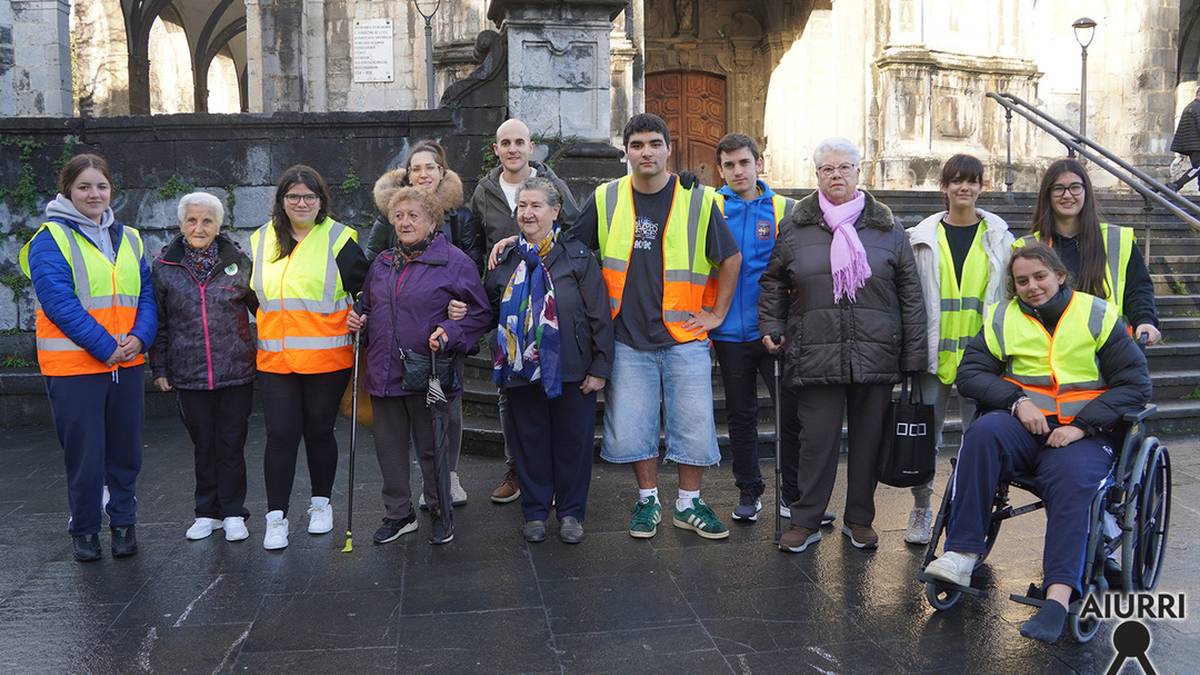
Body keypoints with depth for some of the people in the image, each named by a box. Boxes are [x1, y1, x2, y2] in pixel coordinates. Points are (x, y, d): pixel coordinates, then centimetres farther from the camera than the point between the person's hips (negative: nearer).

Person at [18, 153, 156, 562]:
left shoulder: (129, 239, 11)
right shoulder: (51, 240, -5)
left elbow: (146, 295, 8)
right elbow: (60, 302, -14)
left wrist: (139, 338, -10)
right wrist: (105, 346, -18)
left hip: (127, 364, 5)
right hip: (73, 366, -4)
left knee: (125, 450, 12)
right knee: (84, 453, 5)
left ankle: (123, 521, 27)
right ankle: (84, 529, 22)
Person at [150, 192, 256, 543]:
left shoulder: (238, 262, 1)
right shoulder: (164, 267, 2)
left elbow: (262, 309, 7)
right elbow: (158, 323, 6)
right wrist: (159, 368, 5)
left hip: (236, 371, -1)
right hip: (189, 375, 1)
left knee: (231, 445, 5)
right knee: (203, 445, 11)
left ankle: (233, 513, 17)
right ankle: (208, 512, 24)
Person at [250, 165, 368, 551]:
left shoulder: (338, 239, -2)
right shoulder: (261, 241, 10)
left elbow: (364, 289, 5)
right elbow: (252, 294, 22)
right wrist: (259, 330, 16)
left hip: (326, 359, -2)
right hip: (274, 360, 3)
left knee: (319, 431, 9)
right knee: (280, 434, -1)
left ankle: (321, 503, 28)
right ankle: (276, 516, 6)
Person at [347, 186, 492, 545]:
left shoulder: (454, 262, -5)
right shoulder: (382, 263, 13)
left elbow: (479, 313, -4)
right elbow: (368, 306, 26)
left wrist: (450, 334, -19)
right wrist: (357, 319, 4)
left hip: (428, 376, -5)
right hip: (384, 373, 6)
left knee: (431, 448, 6)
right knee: (389, 447, 13)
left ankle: (440, 513, 24)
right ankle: (398, 514, 28)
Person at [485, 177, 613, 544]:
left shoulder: (577, 256, -3)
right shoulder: (507, 260, 9)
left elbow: (599, 314, -5)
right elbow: (490, 308, 21)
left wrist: (600, 367, -9)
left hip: (572, 370, -3)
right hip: (523, 370, 3)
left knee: (573, 441, 7)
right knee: (530, 440, 10)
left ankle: (571, 512, 22)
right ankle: (535, 511, 25)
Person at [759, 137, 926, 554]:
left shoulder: (887, 228, 7)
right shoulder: (794, 227, 8)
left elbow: (910, 293, 7)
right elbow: (773, 283, 17)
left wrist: (914, 355, 2)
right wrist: (772, 327, 4)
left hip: (876, 356, 1)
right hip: (815, 357, -1)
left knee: (868, 438, 9)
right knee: (817, 439, 2)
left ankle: (859, 519, 24)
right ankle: (806, 521, 15)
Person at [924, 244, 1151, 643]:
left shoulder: (1098, 317, 6)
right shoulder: (1003, 318, 12)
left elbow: (1135, 384, 2)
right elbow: (970, 373, 4)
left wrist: (1083, 425, -11)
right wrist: (1017, 401, -13)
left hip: (1082, 431, -1)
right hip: (1023, 424, 2)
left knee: (1071, 480, -34)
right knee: (983, 433, -32)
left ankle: (1058, 595, -37)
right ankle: (961, 555, -36)